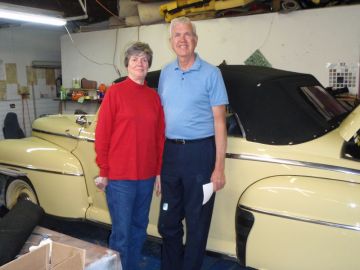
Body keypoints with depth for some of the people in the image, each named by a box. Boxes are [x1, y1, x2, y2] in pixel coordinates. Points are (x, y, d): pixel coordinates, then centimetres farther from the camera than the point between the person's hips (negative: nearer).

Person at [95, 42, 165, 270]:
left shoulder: (154, 96, 7)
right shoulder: (115, 92, -5)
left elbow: (160, 136, 10)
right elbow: (102, 134, -5)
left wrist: (159, 171, 9)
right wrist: (103, 172, -6)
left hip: (146, 176, 5)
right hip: (119, 176, -5)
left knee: (139, 228, 18)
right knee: (122, 233, 4)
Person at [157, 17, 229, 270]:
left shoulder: (211, 73, -5)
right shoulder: (165, 73, 9)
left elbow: (219, 121, -7)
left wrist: (219, 167, -12)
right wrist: (158, 156, 11)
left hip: (200, 152, -4)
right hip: (170, 152, 5)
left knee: (197, 222, 8)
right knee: (168, 221, 16)